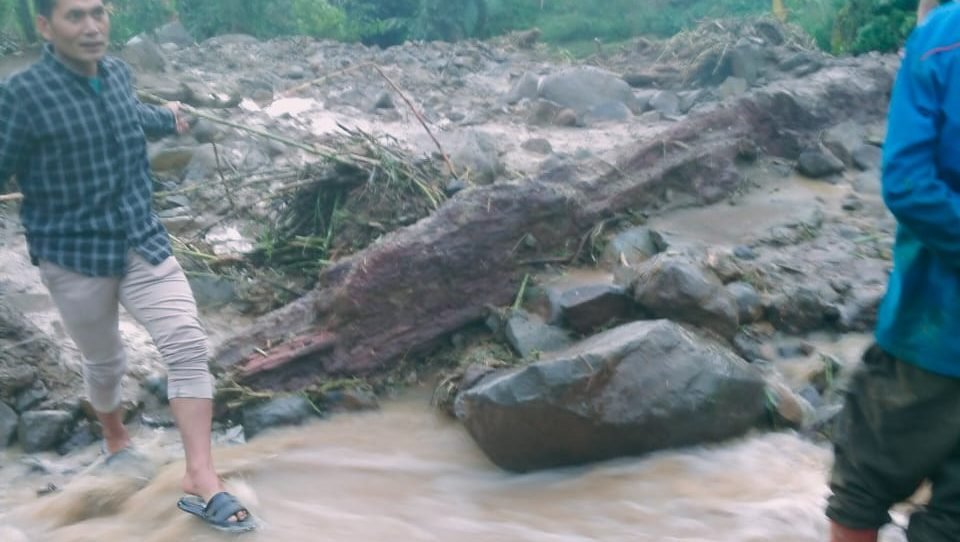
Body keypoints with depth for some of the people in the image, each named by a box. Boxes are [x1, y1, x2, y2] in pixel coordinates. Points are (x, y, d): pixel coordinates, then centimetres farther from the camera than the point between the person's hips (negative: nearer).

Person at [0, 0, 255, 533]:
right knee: (104, 362, 14)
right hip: (75, 256, -4)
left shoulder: (117, 72, 2)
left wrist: (168, 118, 47)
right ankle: (116, 442, 46)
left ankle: (200, 479, -7)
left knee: (189, 347, -9)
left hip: (144, 244, 4)